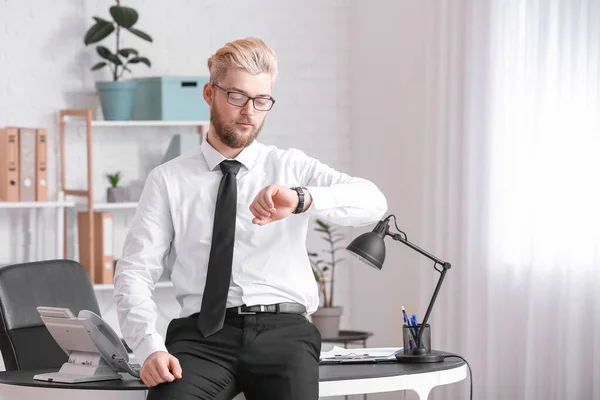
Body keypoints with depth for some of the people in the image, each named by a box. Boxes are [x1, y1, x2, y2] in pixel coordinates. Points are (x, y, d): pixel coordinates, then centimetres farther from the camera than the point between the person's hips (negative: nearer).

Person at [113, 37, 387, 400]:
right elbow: (135, 272, 4)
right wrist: (151, 348, -14)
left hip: (283, 329, 1)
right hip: (202, 332, -1)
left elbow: (372, 202, -3)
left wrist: (301, 199, -23)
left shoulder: (292, 168, 14)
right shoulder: (168, 180, 13)